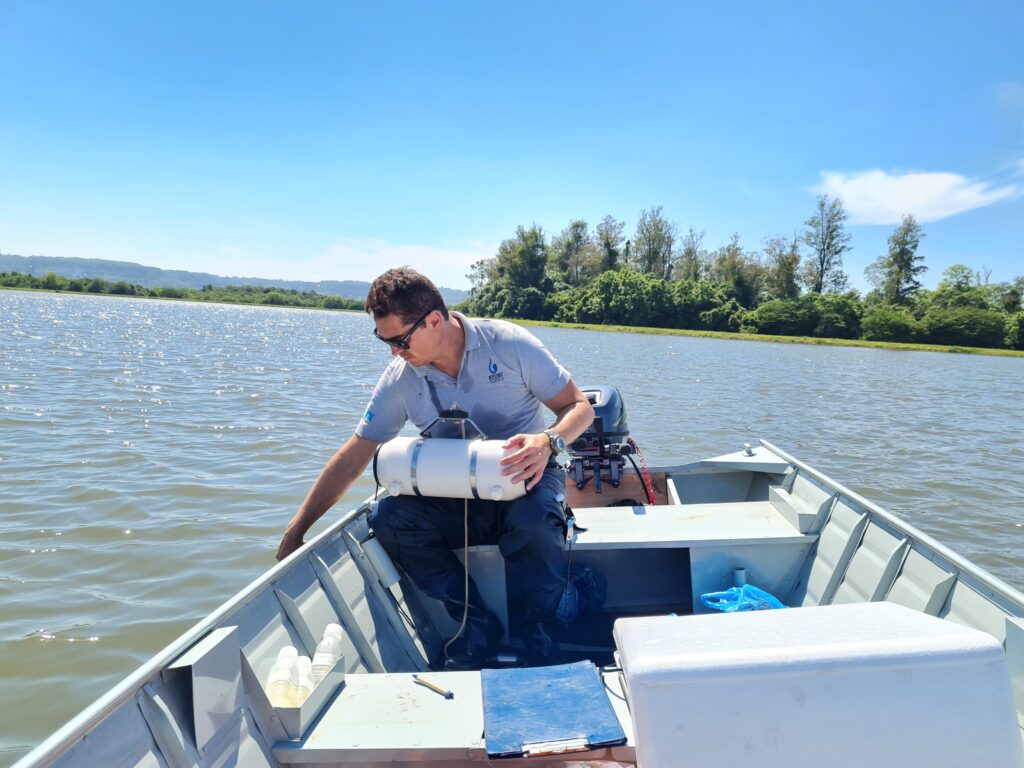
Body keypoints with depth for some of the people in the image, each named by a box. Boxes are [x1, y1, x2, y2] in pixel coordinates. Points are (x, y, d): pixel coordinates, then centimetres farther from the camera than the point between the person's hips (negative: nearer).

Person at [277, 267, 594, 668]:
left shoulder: (508, 343, -12)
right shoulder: (400, 378, -4)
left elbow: (579, 407, -7)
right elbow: (353, 457, 2)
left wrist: (547, 441, -30)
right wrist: (295, 531, 2)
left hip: (524, 482, -3)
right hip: (457, 502, 3)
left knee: (533, 521, -37)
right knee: (388, 516, -24)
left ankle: (539, 652, -14)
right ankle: (477, 629, -15)